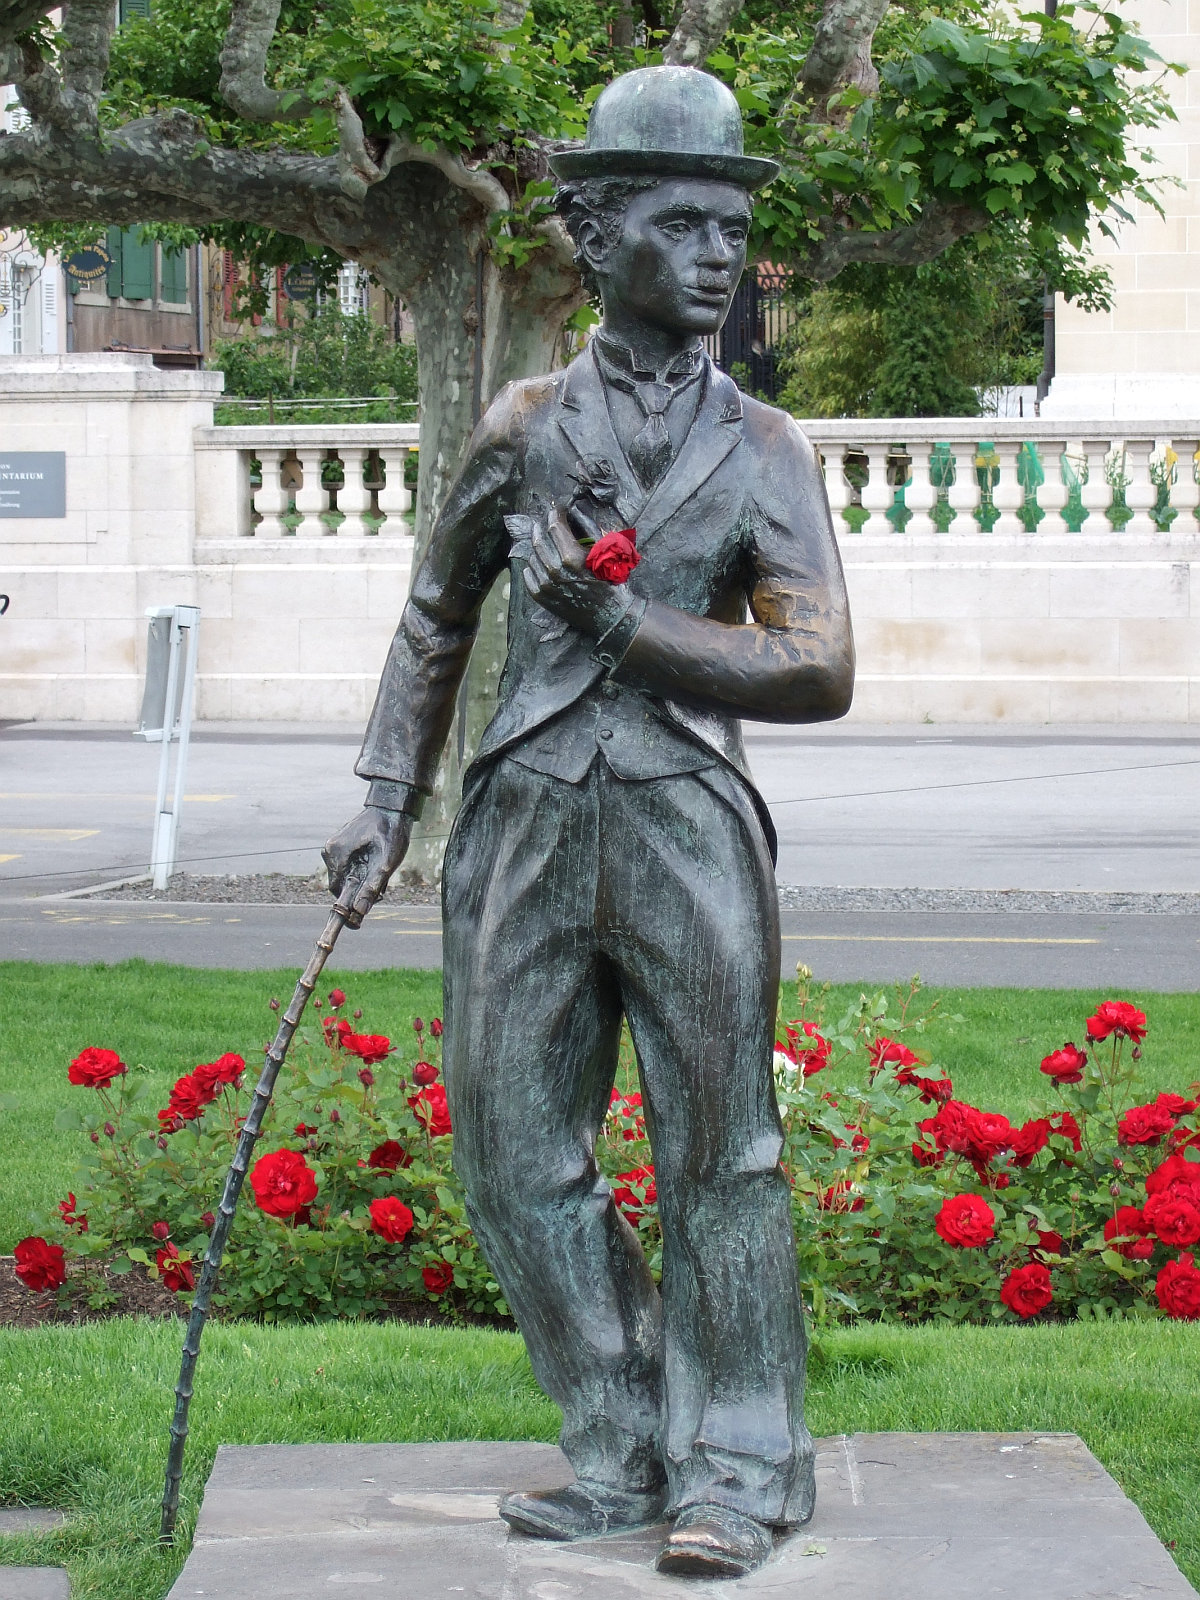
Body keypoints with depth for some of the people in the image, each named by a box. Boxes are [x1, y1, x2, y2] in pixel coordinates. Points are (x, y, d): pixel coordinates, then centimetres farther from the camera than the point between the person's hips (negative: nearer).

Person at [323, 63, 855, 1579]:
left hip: (689, 829, -2)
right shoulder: (524, 428, 10)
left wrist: (620, 619, -9)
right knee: (518, 1154, 5)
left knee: (719, 1149, -3)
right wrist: (385, 800, 14)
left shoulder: (765, 452, 6)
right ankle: (625, 1450, 17)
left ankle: (733, 1470, 6)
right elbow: (435, 622, 22)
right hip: (528, 827, 3)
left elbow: (820, 673, -5)